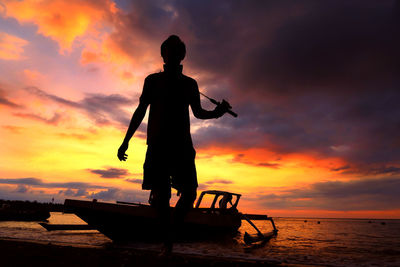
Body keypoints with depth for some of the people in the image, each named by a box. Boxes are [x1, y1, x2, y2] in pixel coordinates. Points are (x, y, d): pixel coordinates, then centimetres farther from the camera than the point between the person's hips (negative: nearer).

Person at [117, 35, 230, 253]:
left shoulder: (190, 84, 18)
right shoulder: (153, 80, 13)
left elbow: (198, 112, 21)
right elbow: (140, 111, 11)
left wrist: (216, 112, -2)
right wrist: (125, 141, 6)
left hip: (182, 144, 2)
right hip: (158, 144, -1)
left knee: (190, 193, -9)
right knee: (161, 194, -6)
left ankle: (174, 226, 13)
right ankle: (167, 238, 9)